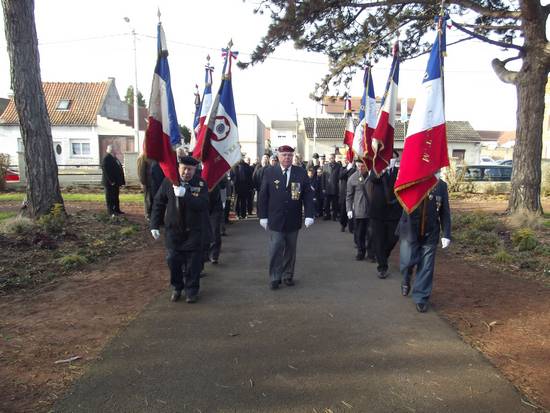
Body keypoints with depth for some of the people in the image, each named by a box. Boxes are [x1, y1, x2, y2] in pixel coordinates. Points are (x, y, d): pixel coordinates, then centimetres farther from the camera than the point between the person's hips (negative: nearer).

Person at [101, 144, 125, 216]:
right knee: (110, 197, -1)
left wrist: (122, 181, 11)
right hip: (109, 183, -9)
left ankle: (117, 210, 23)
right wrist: (111, 181, -23)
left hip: (116, 182, 9)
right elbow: (105, 171, -19)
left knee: (116, 197, 15)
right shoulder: (106, 159, -11)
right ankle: (111, 212, 4)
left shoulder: (115, 158, 16)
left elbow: (120, 169, 17)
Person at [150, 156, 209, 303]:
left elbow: (203, 205, -22)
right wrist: (154, 225, -1)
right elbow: (158, 203, 3)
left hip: (193, 231, -1)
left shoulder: (201, 184, -8)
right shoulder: (168, 181, -3)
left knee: (192, 263, 4)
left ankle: (191, 291, 21)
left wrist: (185, 195, -33)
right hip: (173, 229, 2)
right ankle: (176, 288, 27)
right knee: (173, 260, 7)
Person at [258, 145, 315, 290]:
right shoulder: (269, 172, -1)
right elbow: (263, 196, 0)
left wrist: (309, 215, -8)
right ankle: (274, 278, 12)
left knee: (290, 250, 12)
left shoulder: (301, 173, 1)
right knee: (275, 249, 0)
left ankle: (288, 275, 27)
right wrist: (263, 216, -3)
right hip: (275, 220, -1)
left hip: (293, 220, 2)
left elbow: (308, 195, -1)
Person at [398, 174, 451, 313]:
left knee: (426, 267, 5)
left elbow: (445, 212, 3)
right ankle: (406, 280, 31)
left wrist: (446, 234, -1)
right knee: (407, 262, -4)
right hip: (409, 231, -1)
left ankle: (421, 297, 21)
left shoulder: (441, 185, 1)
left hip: (430, 233, 1)